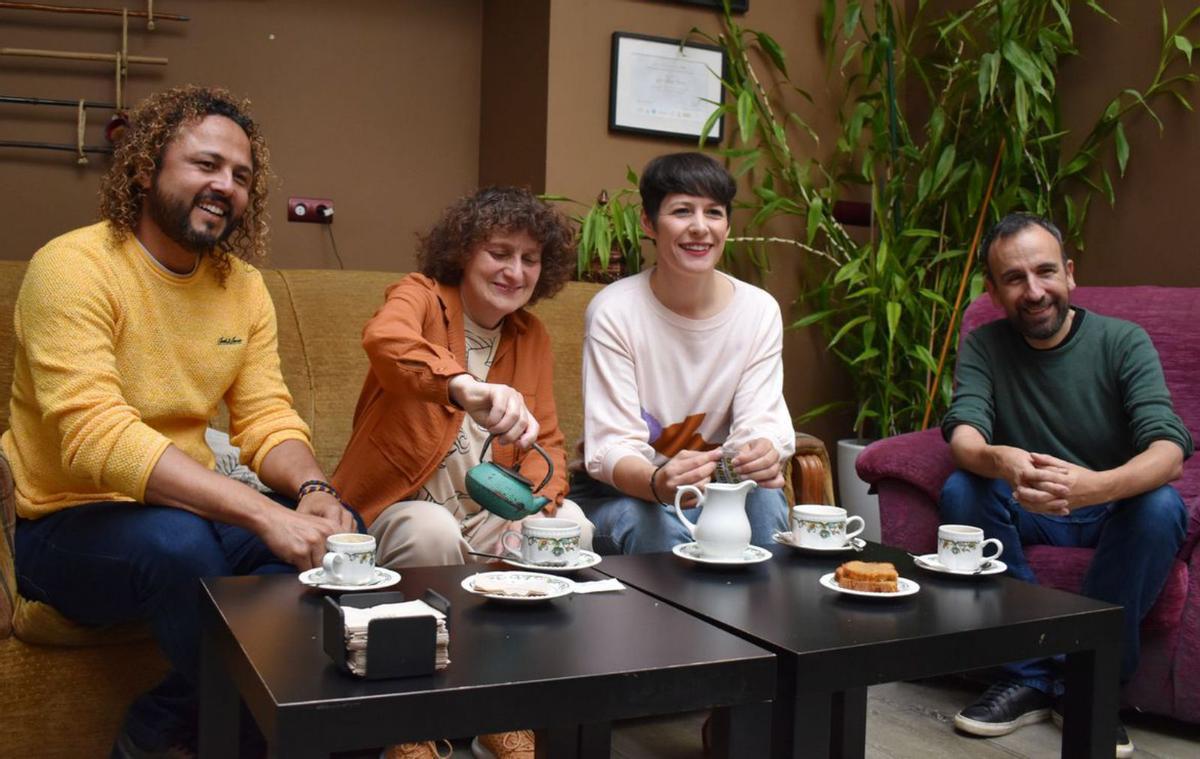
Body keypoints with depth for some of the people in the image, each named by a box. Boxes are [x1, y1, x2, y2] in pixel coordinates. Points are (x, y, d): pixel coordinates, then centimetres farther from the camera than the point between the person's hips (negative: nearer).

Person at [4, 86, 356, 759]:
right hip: (69, 526, -6)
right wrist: (262, 513, -37)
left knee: (336, 534, -15)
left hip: (191, 510, 7)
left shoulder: (244, 285, 5)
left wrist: (312, 490, -23)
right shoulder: (74, 267, -16)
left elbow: (268, 418, 1)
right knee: (177, 541, -36)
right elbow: (97, 437, -29)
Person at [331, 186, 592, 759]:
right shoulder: (421, 296, -7)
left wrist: (540, 503, -18)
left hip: (487, 513, 5)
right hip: (399, 507, -4)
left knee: (572, 523, -21)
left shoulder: (531, 335, 10)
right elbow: (383, 338, -34)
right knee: (434, 531, -35)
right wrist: (468, 388, -54)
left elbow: (546, 442, 6)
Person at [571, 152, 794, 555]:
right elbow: (611, 446, -20)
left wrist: (765, 452, -36)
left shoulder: (760, 310, -4)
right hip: (617, 491, -3)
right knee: (660, 527, -35)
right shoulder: (613, 311, -15)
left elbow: (761, 419, -10)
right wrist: (658, 484, -44)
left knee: (765, 500, -29)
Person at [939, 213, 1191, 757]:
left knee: (1162, 507, -33)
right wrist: (999, 461, -47)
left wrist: (1097, 486, -48)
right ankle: (1031, 675, -18)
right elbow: (963, 433, -19)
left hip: (1114, 510, -1)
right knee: (961, 490, -27)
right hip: (1028, 512, 2)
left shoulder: (1123, 341, -10)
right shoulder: (984, 346, -3)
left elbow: (1170, 451, -24)